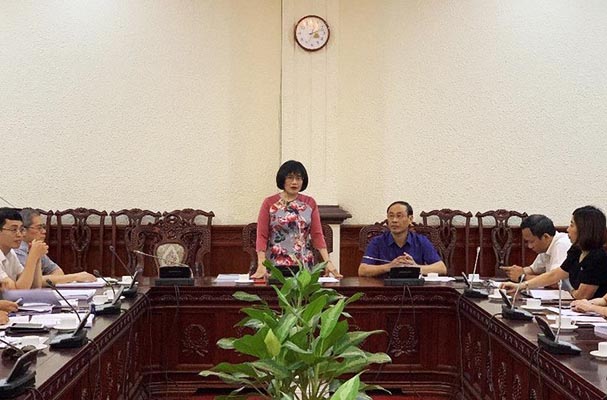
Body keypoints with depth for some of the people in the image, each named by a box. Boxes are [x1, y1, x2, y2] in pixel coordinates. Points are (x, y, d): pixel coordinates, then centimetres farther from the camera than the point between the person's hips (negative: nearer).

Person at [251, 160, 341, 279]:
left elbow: (317, 234, 0)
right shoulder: (269, 203, 0)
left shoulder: (310, 203, 6)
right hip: (275, 266, -2)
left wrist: (328, 262, -12)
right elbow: (262, 236, -4)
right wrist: (261, 265, -17)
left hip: (304, 266, 2)